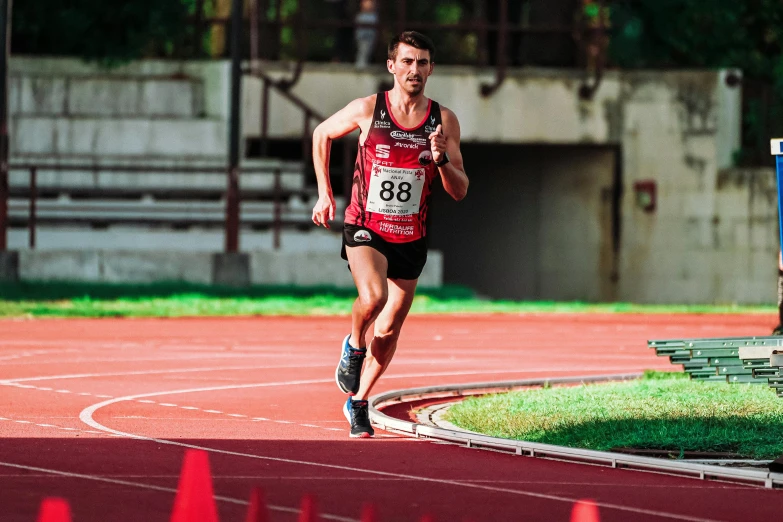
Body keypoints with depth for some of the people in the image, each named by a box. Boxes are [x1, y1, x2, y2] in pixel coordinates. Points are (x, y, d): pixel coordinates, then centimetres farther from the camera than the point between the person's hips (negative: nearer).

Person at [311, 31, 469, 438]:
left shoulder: (444, 121, -4)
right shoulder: (367, 110, -8)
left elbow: (459, 191, -2)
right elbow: (322, 134, 11)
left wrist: (441, 159, -21)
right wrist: (324, 193, 7)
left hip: (410, 239, 3)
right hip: (365, 228, -3)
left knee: (388, 332, 9)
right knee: (373, 296, -31)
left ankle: (358, 403, 31)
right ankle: (353, 345, 2)